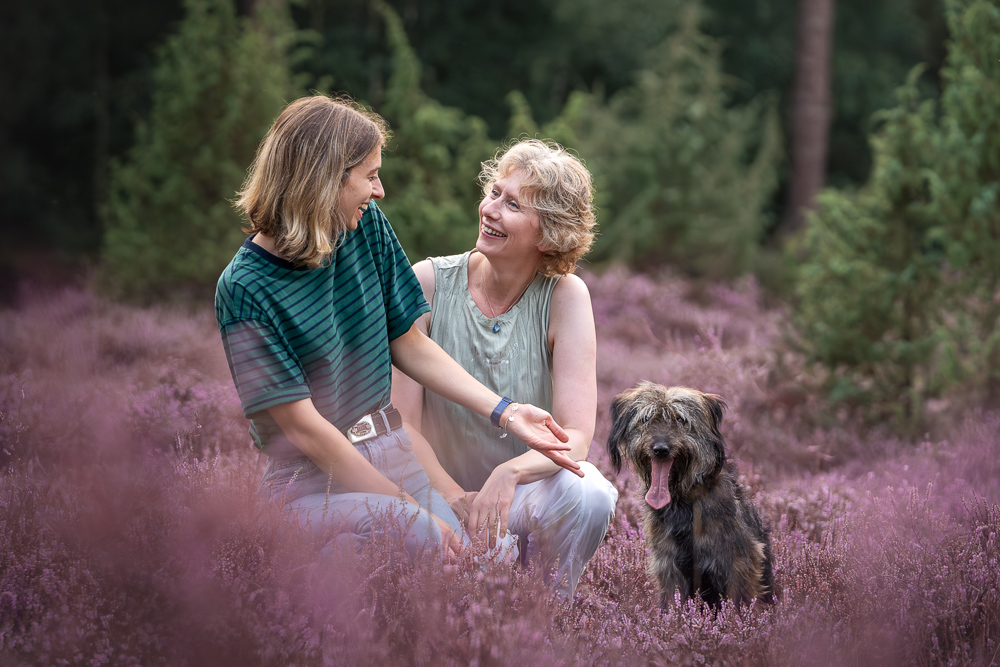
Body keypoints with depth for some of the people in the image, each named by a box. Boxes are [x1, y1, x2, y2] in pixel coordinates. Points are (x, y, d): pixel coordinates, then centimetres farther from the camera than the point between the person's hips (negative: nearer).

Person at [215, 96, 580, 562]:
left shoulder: (366, 228, 3)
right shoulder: (246, 288, -16)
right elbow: (305, 429, -16)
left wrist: (506, 413, 5)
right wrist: (408, 507, -16)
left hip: (389, 455, 6)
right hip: (312, 480, -5)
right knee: (423, 540, -31)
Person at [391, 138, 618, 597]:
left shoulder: (565, 297, -12)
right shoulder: (429, 283, -12)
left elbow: (576, 436, -19)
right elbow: (402, 422, -12)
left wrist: (509, 473, -39)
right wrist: (454, 498, -27)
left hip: (532, 487, 1)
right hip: (439, 491, 0)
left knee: (589, 497, -32)